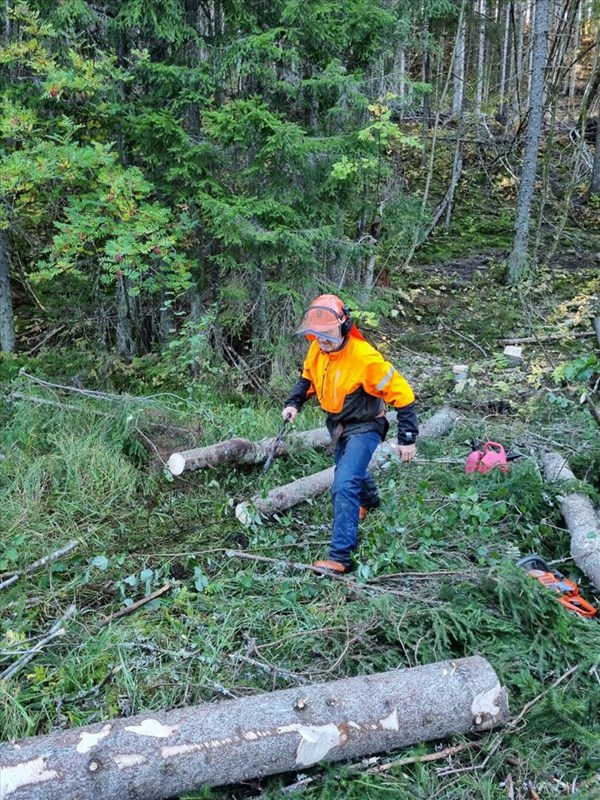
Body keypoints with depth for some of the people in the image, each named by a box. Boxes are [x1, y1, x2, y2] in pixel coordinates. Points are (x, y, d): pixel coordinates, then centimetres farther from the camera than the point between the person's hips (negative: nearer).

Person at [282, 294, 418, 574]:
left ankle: (340, 557, -13)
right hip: (338, 425, 8)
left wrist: (407, 439, -23)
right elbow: (308, 378, 11)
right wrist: (293, 403, -7)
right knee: (353, 469, 30)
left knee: (344, 486, -19)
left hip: (363, 428, -8)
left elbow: (402, 394, -26)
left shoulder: (364, 357, -32)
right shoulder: (317, 350, -11)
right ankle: (370, 500, 64)